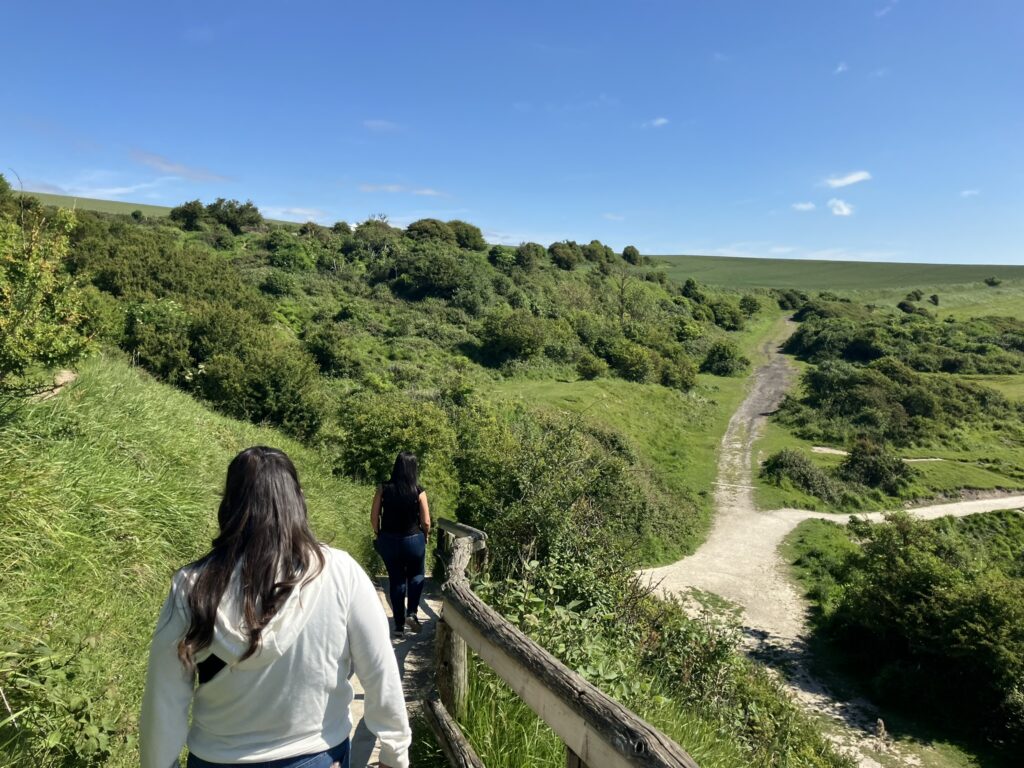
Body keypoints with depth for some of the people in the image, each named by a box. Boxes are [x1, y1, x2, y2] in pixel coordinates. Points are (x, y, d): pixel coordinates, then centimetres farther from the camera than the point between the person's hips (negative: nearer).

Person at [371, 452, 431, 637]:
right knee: (416, 576, 22)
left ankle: (399, 624, 18)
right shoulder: (418, 492, -12)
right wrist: (425, 536, 10)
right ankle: (412, 612, 5)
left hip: (389, 540, 2)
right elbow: (426, 522, -10)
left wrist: (379, 535, 12)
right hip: (413, 540, -2)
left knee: (396, 580, 14)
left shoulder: (384, 489, -7)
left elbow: (374, 517, -4)